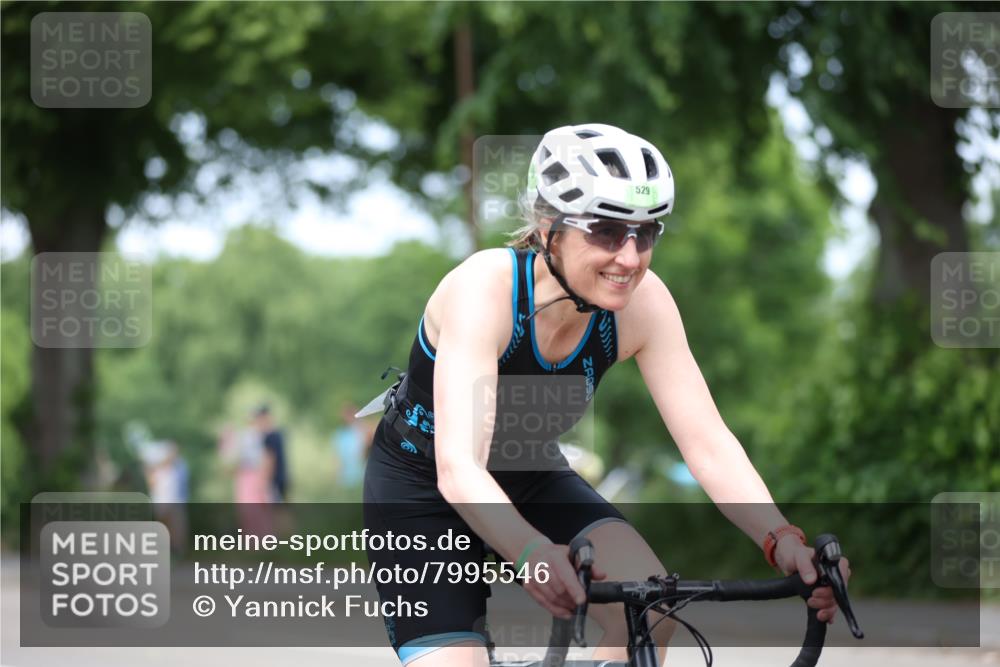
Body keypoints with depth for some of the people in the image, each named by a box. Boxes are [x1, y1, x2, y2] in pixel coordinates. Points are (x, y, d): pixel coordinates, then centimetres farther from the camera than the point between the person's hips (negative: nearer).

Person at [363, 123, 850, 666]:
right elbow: (459, 470, -44)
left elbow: (708, 444, -21)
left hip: (528, 478, 4)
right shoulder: (484, 288, -34)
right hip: (422, 488, -4)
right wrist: (535, 555, -63)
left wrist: (782, 540, -39)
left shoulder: (641, 302, -21)